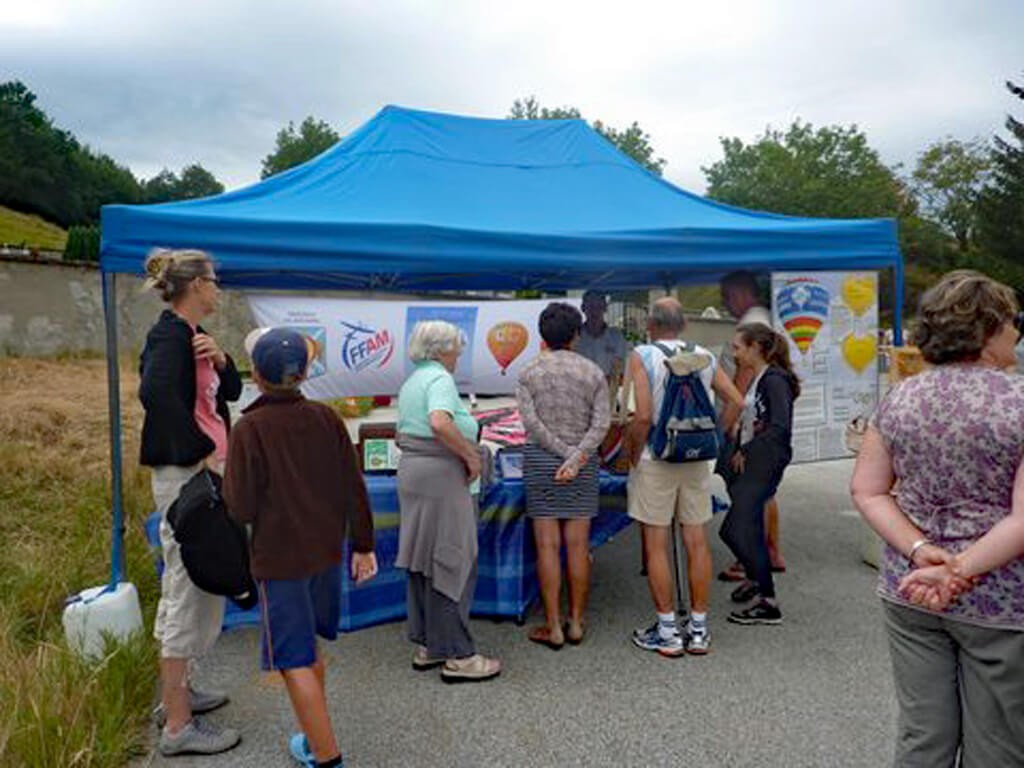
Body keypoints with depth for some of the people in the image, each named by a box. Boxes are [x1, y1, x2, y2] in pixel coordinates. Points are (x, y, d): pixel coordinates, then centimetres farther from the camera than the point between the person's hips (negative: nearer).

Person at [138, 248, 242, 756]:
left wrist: (219, 358, -6)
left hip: (205, 471, 10)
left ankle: (176, 691, 35)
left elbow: (232, 391, 15)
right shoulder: (170, 333, -14)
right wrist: (205, 450, -25)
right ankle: (178, 726, 8)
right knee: (188, 588, -3)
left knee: (187, 586, 19)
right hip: (186, 473, -10)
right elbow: (154, 391, -32)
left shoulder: (191, 334, 14)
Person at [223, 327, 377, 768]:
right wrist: (363, 545, 10)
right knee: (309, 648, 23)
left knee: (295, 661, 5)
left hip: (279, 559, -5)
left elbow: (241, 508, -14)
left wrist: (226, 482, 6)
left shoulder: (250, 428, -14)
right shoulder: (326, 419, -2)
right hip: (326, 553, 6)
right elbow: (354, 488, 1)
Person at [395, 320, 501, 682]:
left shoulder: (412, 381, 17)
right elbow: (440, 423, -31)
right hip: (440, 476, -10)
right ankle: (457, 656, 4)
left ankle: (426, 646, 25)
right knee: (451, 564, -3)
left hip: (412, 471, 10)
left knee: (422, 562, 14)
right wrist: (471, 456, -20)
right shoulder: (440, 379, -12)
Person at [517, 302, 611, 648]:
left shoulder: (529, 373, -1)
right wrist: (577, 458, -15)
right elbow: (601, 424, -8)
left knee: (548, 545, 2)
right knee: (578, 545, 7)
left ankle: (553, 628, 8)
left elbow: (531, 422, -11)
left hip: (541, 459, -1)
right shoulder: (594, 373, 2)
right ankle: (576, 623, 15)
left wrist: (565, 452, -10)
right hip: (584, 462, 2)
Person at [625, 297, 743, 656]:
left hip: (655, 460, -4)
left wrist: (632, 456, -6)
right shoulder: (705, 357, 5)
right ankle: (699, 630, 19)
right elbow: (737, 402, 3)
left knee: (656, 548, 5)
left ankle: (667, 632, 12)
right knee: (697, 544, 10)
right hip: (697, 460, 4)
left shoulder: (642, 356, -8)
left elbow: (642, 415, -18)